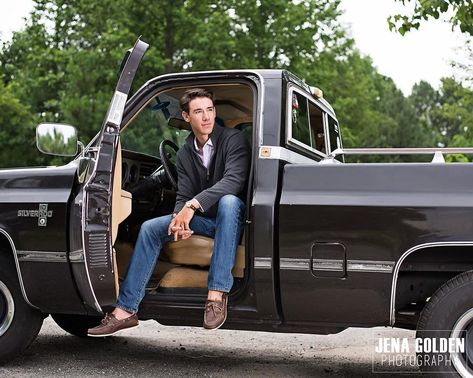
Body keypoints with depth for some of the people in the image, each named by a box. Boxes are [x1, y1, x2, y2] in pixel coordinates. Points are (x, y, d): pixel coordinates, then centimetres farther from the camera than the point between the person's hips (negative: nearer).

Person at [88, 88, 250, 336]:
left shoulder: (233, 139, -10)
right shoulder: (185, 154, 8)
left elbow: (234, 180, -27)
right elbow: (183, 197, 2)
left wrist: (193, 205, -36)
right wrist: (179, 219, -23)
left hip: (232, 219, -6)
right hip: (204, 221, 6)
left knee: (228, 201, -40)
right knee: (150, 228, -10)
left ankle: (217, 295, -44)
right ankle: (125, 310, -12)